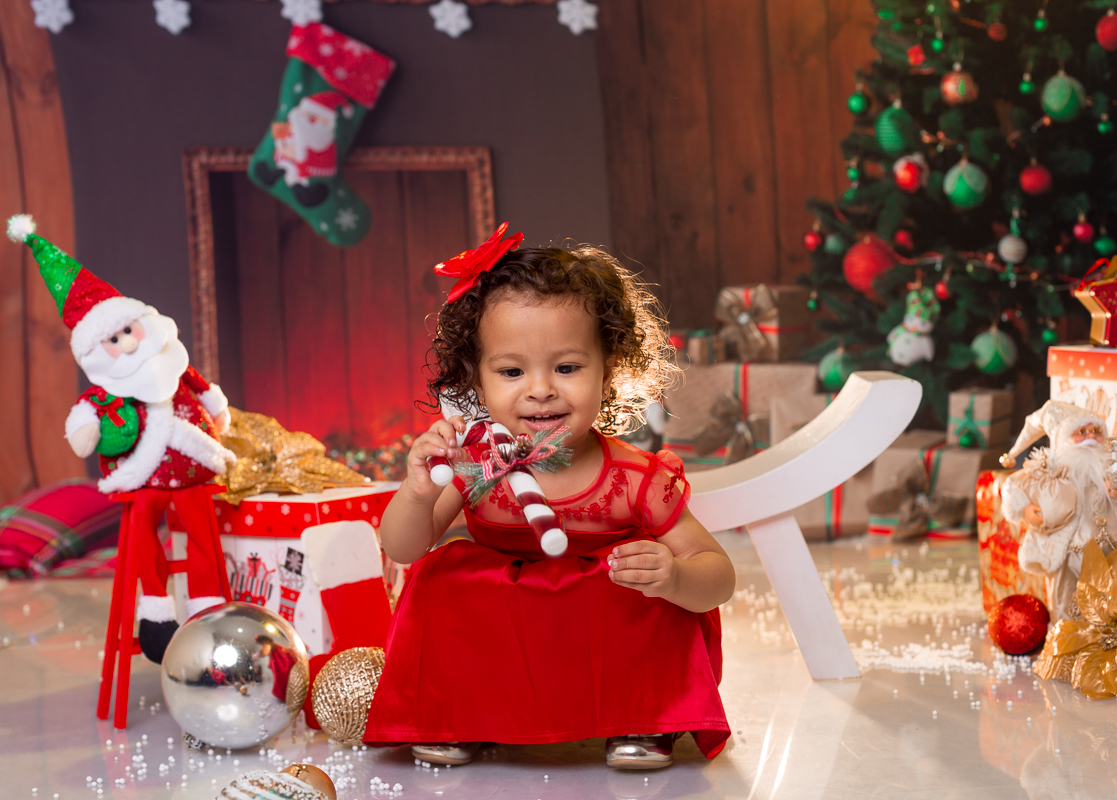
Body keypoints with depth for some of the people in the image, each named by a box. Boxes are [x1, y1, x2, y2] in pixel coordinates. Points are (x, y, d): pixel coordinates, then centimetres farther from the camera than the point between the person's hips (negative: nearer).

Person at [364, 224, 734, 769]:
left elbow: (720, 577, -16)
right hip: (495, 654, 2)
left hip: (610, 654, -2)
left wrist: (674, 577, -41)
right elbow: (402, 549, -12)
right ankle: (456, 718, 2)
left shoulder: (637, 480, -20)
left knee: (659, 604, -27)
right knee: (441, 576, -18)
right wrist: (419, 494, -35)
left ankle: (646, 719, -2)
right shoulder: (475, 463, -14)